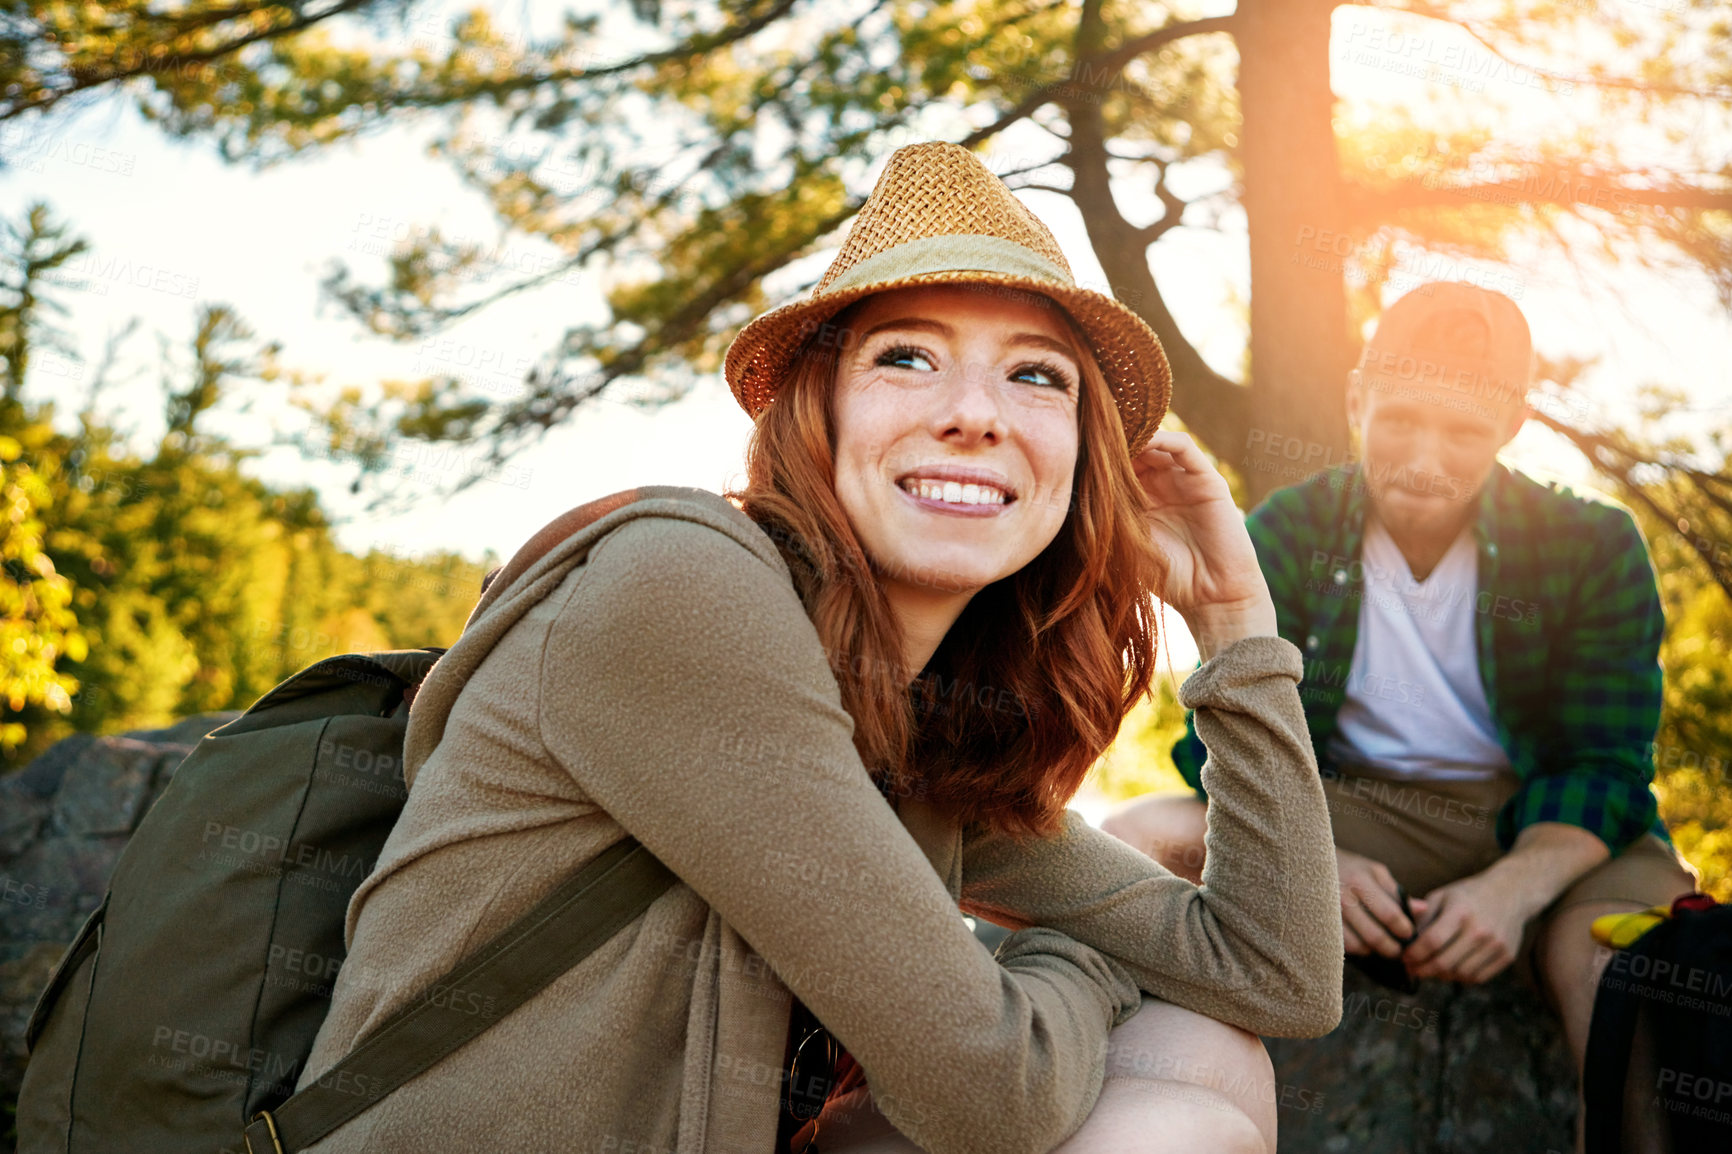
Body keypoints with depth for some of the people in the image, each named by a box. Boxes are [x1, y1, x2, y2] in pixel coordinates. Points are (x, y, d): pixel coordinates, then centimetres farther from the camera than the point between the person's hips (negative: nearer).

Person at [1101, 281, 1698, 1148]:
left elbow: (1606, 766, -6)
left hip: (1541, 833, 0)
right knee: (1138, 842, -25)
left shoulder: (1592, 548, -2)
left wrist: (1516, 885, -27)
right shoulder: (1286, 535, -1)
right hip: (1347, 818, 1)